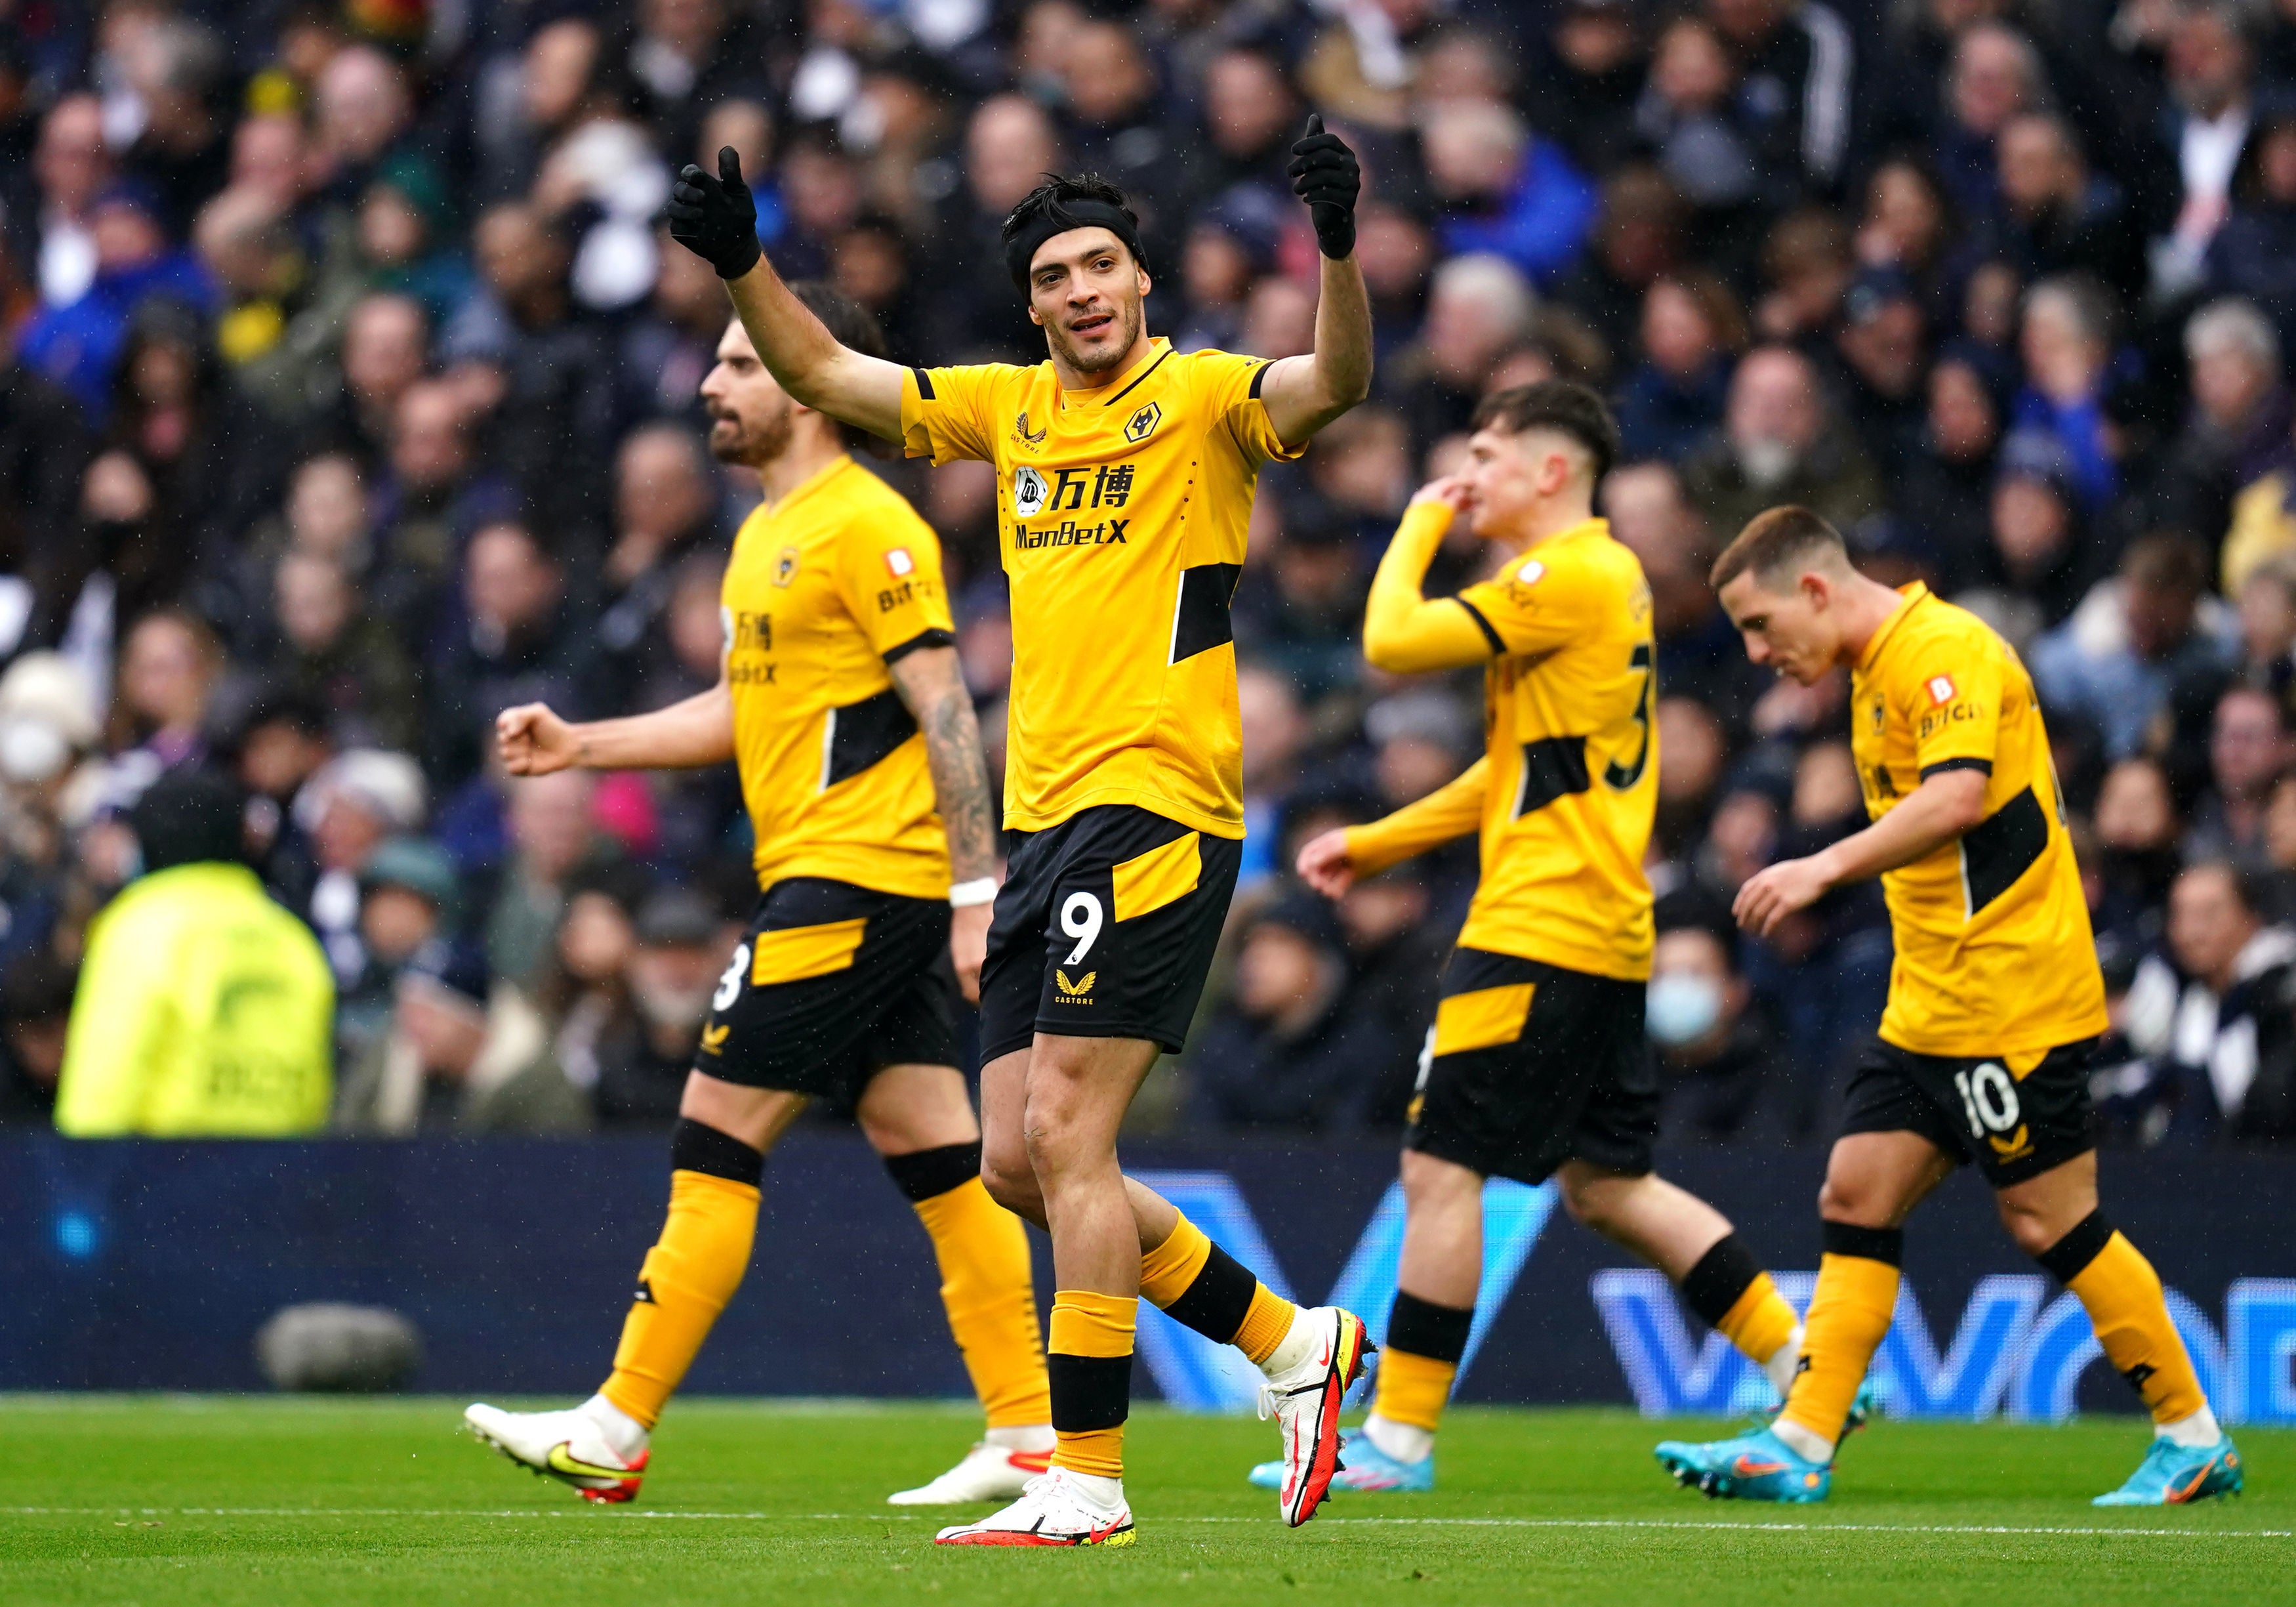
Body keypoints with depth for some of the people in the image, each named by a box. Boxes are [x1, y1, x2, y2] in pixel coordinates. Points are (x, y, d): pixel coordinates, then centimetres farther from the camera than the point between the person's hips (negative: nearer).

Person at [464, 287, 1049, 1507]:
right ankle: (1026, 1437, 6)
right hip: (832, 889, 10)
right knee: (936, 1156, 6)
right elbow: (745, 711, 26)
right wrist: (580, 746, 19)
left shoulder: (865, 526, -12)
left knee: (715, 1143, -7)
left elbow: (944, 708, -16)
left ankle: (617, 1433, -4)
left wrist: (977, 886, -20)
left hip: (851, 881, -10)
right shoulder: (766, 534, 18)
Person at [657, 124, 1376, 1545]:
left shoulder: (1202, 398, -4)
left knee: (1063, 1134, -13)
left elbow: (1335, 386, -24)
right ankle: (1292, 1345, 20)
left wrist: (1341, 247, -40)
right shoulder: (1011, 408, 15)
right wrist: (741, 264, 7)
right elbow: (827, 375, 22)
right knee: (1021, 1163, 7)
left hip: (1155, 807, -8)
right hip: (1042, 823, 8)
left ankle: (1087, 1481, -9)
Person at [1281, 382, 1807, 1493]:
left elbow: (1394, 644, -18)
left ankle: (1399, 1437, -4)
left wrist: (1419, 527, -1)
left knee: (1440, 1169, -7)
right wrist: (1374, 843, 23)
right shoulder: (1605, 578, 19)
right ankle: (1805, 1374, 15)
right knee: (1607, 1184, 14)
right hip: (1606, 936, 10)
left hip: (1539, 931, -10)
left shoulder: (1570, 576, -13)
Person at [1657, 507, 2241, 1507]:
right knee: (1855, 1198, 2)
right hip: (1928, 1007, 10)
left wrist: (1827, 868, -36)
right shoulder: (1877, 672, 16)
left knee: (2048, 1222, -4)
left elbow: (1957, 797, -31)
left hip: (2011, 1000, -10)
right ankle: (1798, 1447, -1)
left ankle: (2195, 1441, 7)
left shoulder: (1942, 649, -15)